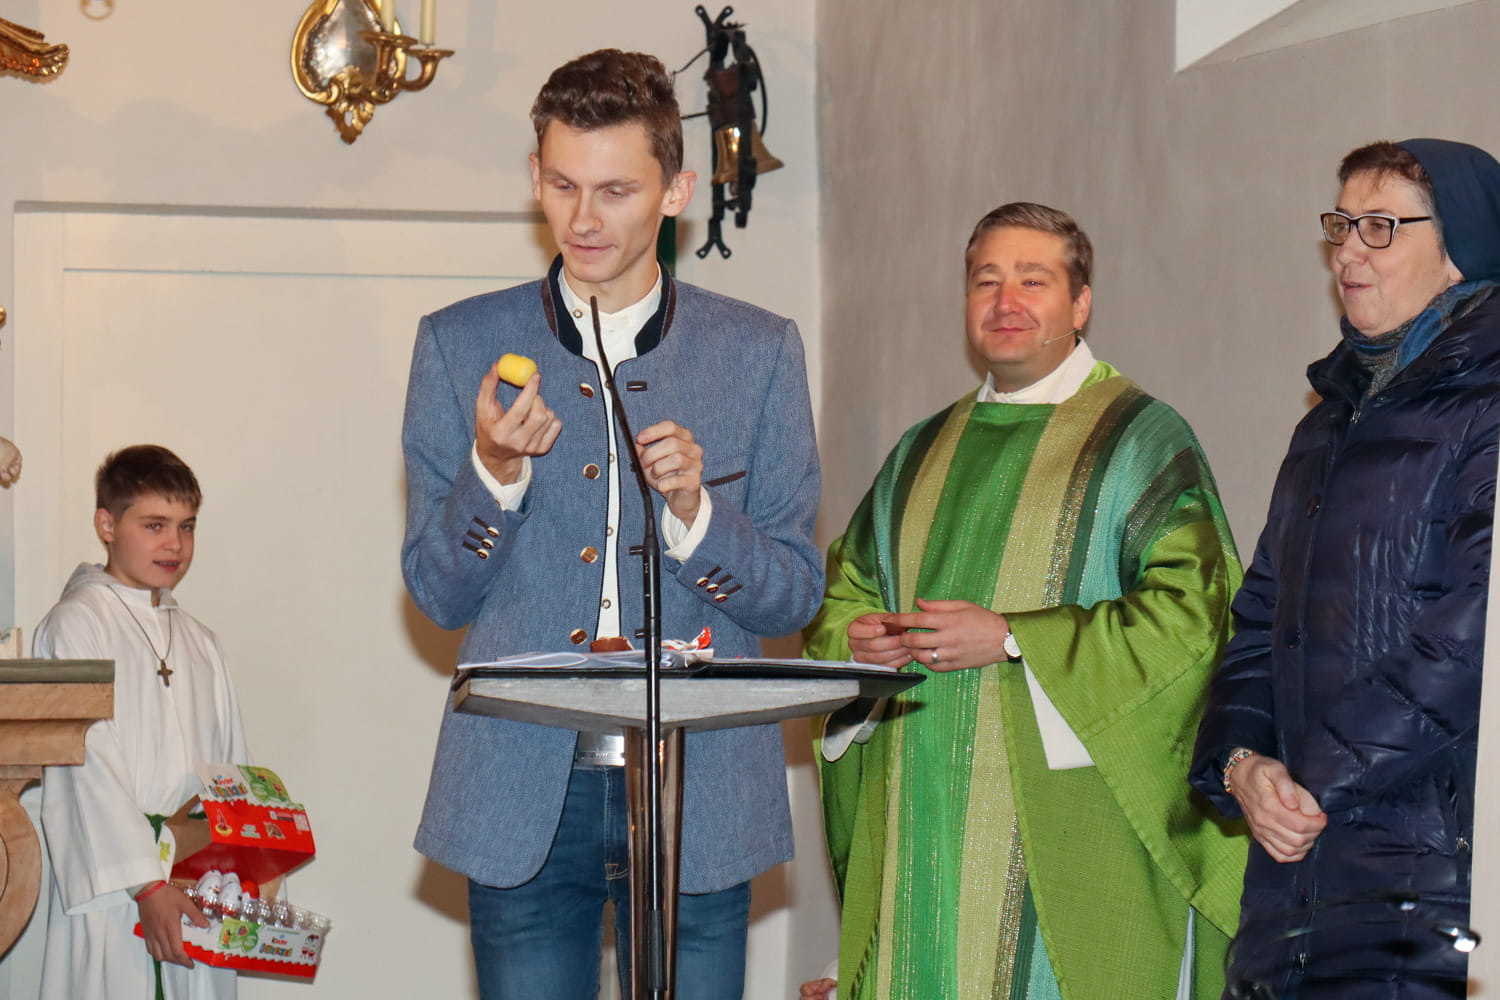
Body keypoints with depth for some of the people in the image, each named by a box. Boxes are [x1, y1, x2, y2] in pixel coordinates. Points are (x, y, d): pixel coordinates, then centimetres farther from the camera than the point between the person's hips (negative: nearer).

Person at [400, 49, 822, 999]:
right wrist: (493, 473, -13)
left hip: (700, 803, 0)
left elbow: (795, 596, 5)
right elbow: (437, 596, 5)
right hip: (525, 801, 0)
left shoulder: (759, 351, 6)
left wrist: (694, 510, -14)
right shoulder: (462, 345, 6)